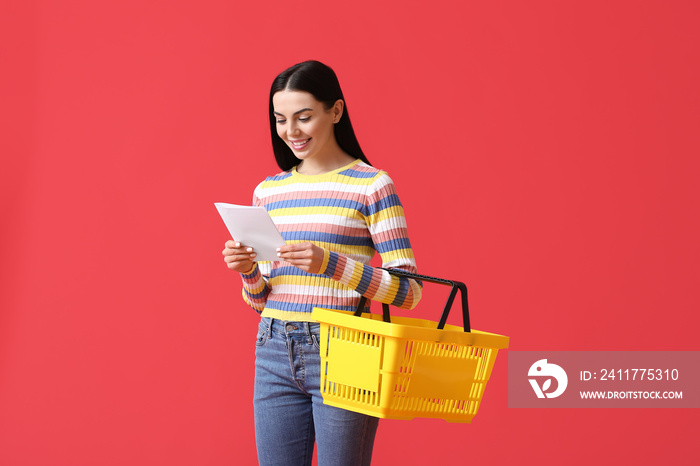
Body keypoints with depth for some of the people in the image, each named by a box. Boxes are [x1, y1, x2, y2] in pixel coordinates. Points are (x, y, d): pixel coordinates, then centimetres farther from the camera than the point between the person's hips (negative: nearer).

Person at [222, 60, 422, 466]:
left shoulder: (372, 185, -4)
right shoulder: (268, 191, 12)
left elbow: (408, 289, -10)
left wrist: (330, 263, -21)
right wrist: (249, 272, -5)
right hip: (275, 355, 5)